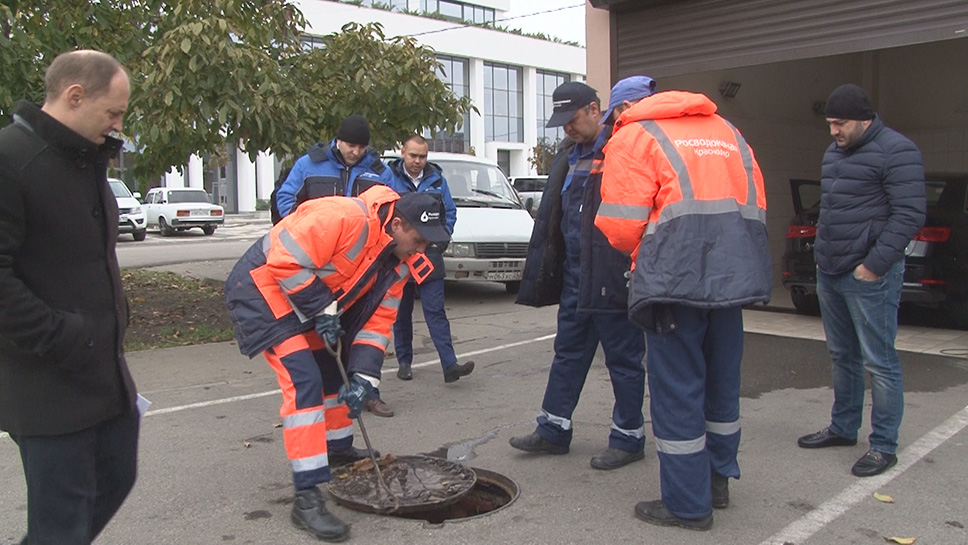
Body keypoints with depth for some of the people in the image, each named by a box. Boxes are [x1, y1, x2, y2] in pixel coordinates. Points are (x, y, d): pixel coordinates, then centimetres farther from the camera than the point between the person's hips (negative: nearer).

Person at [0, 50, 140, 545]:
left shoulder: (86, 160, 13)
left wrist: (111, 328, 14)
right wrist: (62, 339, -22)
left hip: (105, 370, 9)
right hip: (49, 386, -9)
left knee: (115, 480, 19)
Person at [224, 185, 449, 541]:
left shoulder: (399, 260, -2)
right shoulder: (344, 218, -30)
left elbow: (378, 319, 0)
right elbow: (286, 262, -29)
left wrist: (362, 377, -8)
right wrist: (322, 310, -22)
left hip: (308, 297, 9)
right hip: (263, 288, -9)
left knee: (333, 369, 19)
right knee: (304, 382, -19)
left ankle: (337, 448, 43)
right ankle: (307, 498, -15)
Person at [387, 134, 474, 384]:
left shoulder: (436, 179, 7)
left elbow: (450, 212, 13)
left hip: (428, 254, 0)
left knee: (435, 311, -7)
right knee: (401, 313, 9)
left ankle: (450, 365, -12)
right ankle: (404, 362, 21)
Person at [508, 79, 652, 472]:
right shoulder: (568, 156, 15)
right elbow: (553, 216, 19)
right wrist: (546, 271, 17)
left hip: (614, 276, -8)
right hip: (575, 276, 8)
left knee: (623, 358, 5)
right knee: (568, 353, 15)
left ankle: (628, 438, 18)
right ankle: (553, 429, 26)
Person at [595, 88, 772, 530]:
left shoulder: (633, 136, 3)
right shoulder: (726, 131, 22)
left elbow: (621, 225, -6)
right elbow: (757, 202, 16)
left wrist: (643, 253, 14)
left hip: (677, 275, -7)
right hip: (735, 273, 7)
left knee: (677, 390, 3)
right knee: (721, 381, 19)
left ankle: (688, 505, 12)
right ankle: (718, 481, 34)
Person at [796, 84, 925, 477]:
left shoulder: (896, 151, -10)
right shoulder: (834, 152, 16)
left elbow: (909, 216, -16)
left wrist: (874, 264, -19)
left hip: (869, 277, -8)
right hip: (829, 273, 9)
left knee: (879, 363, -2)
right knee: (842, 357, 17)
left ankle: (884, 446, 8)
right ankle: (843, 428, 29)